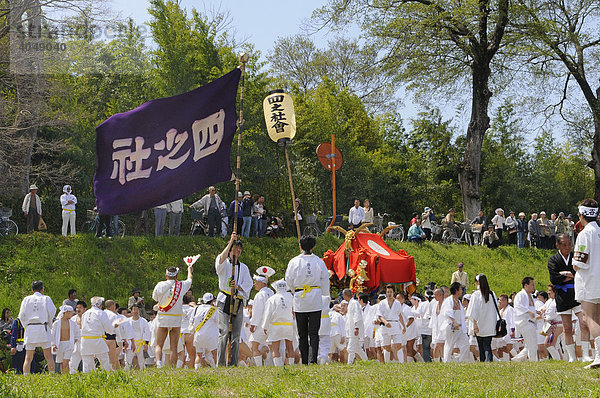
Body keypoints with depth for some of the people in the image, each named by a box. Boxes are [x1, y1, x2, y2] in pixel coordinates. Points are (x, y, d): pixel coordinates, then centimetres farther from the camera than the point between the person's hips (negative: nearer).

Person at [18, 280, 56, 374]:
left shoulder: (27, 299, 8)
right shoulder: (46, 299, 3)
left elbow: (21, 316, 3)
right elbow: (52, 313, -3)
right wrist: (49, 324, 12)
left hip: (30, 328, 2)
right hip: (43, 328, -2)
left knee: (28, 358, 4)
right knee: (48, 356, 2)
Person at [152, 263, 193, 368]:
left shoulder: (160, 285, -1)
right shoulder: (182, 285, 2)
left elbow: (155, 297, 15)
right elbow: (189, 279, 25)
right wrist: (190, 268, 45)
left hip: (163, 319, 0)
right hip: (176, 319, 0)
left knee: (158, 345, 4)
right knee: (174, 347, 4)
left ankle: (158, 363, -21)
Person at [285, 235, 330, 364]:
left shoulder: (294, 262, -4)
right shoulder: (319, 262, 0)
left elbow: (289, 280, 1)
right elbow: (325, 281, 5)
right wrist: (324, 295, 19)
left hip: (300, 302, -1)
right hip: (316, 301, 1)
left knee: (302, 334, 7)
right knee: (314, 333, 1)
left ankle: (304, 361, 6)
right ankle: (313, 358, -14)